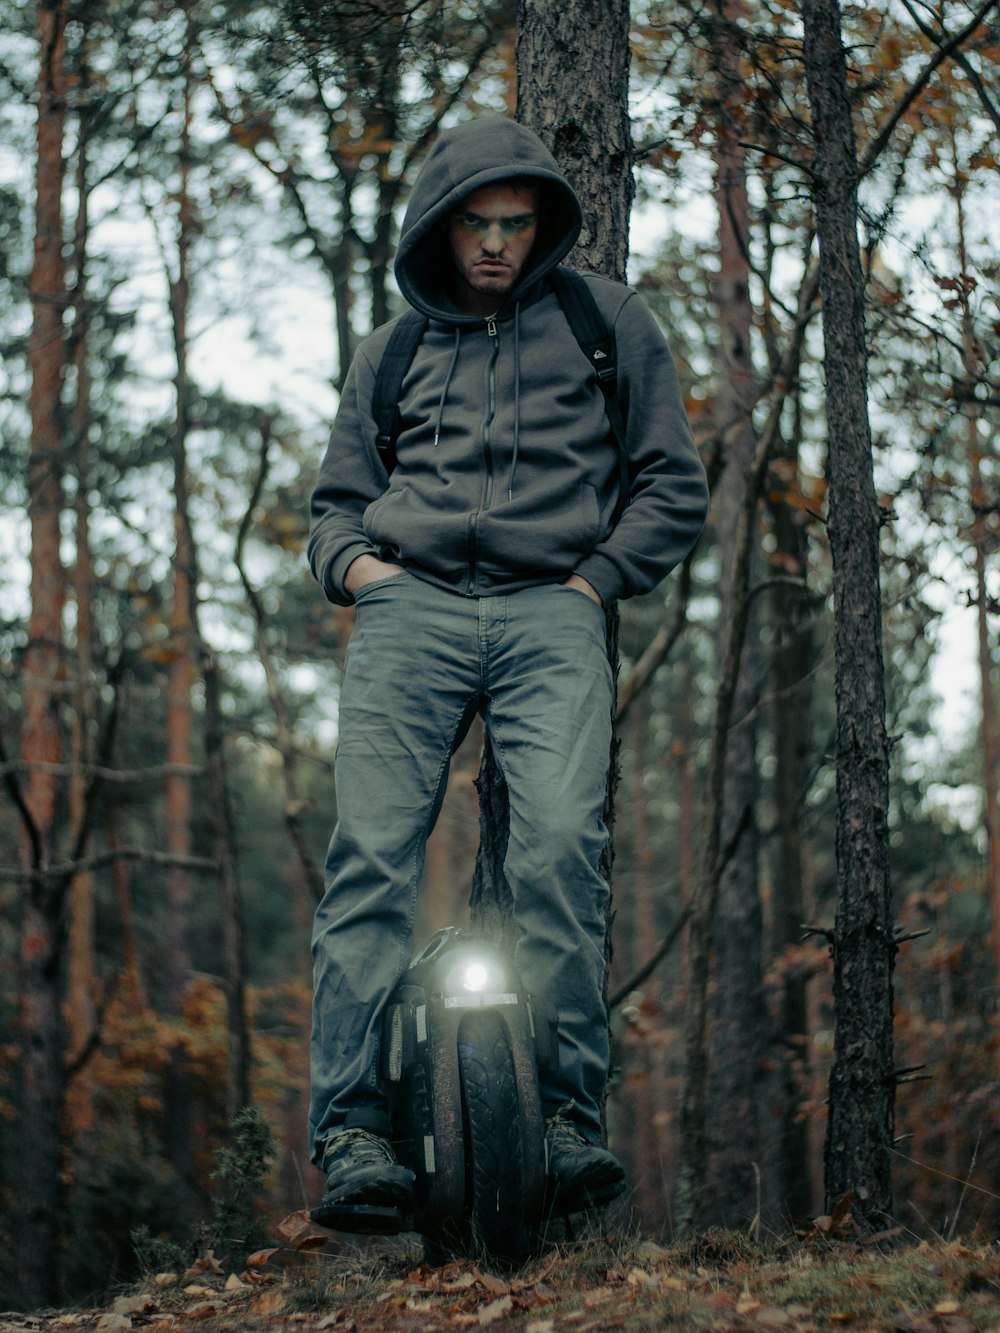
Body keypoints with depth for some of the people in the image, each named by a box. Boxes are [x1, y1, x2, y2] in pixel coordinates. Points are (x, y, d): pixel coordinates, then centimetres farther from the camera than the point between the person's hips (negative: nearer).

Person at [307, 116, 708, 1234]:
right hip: (410, 610, 2)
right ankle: (352, 1127, -20)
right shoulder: (388, 353, 25)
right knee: (372, 851, -16)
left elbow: (674, 483, 17)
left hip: (552, 614, -2)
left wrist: (599, 577, 2)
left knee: (561, 845, -24)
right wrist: (351, 560, 6)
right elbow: (336, 499, 29)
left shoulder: (604, 319, 19)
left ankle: (566, 1116, -22)